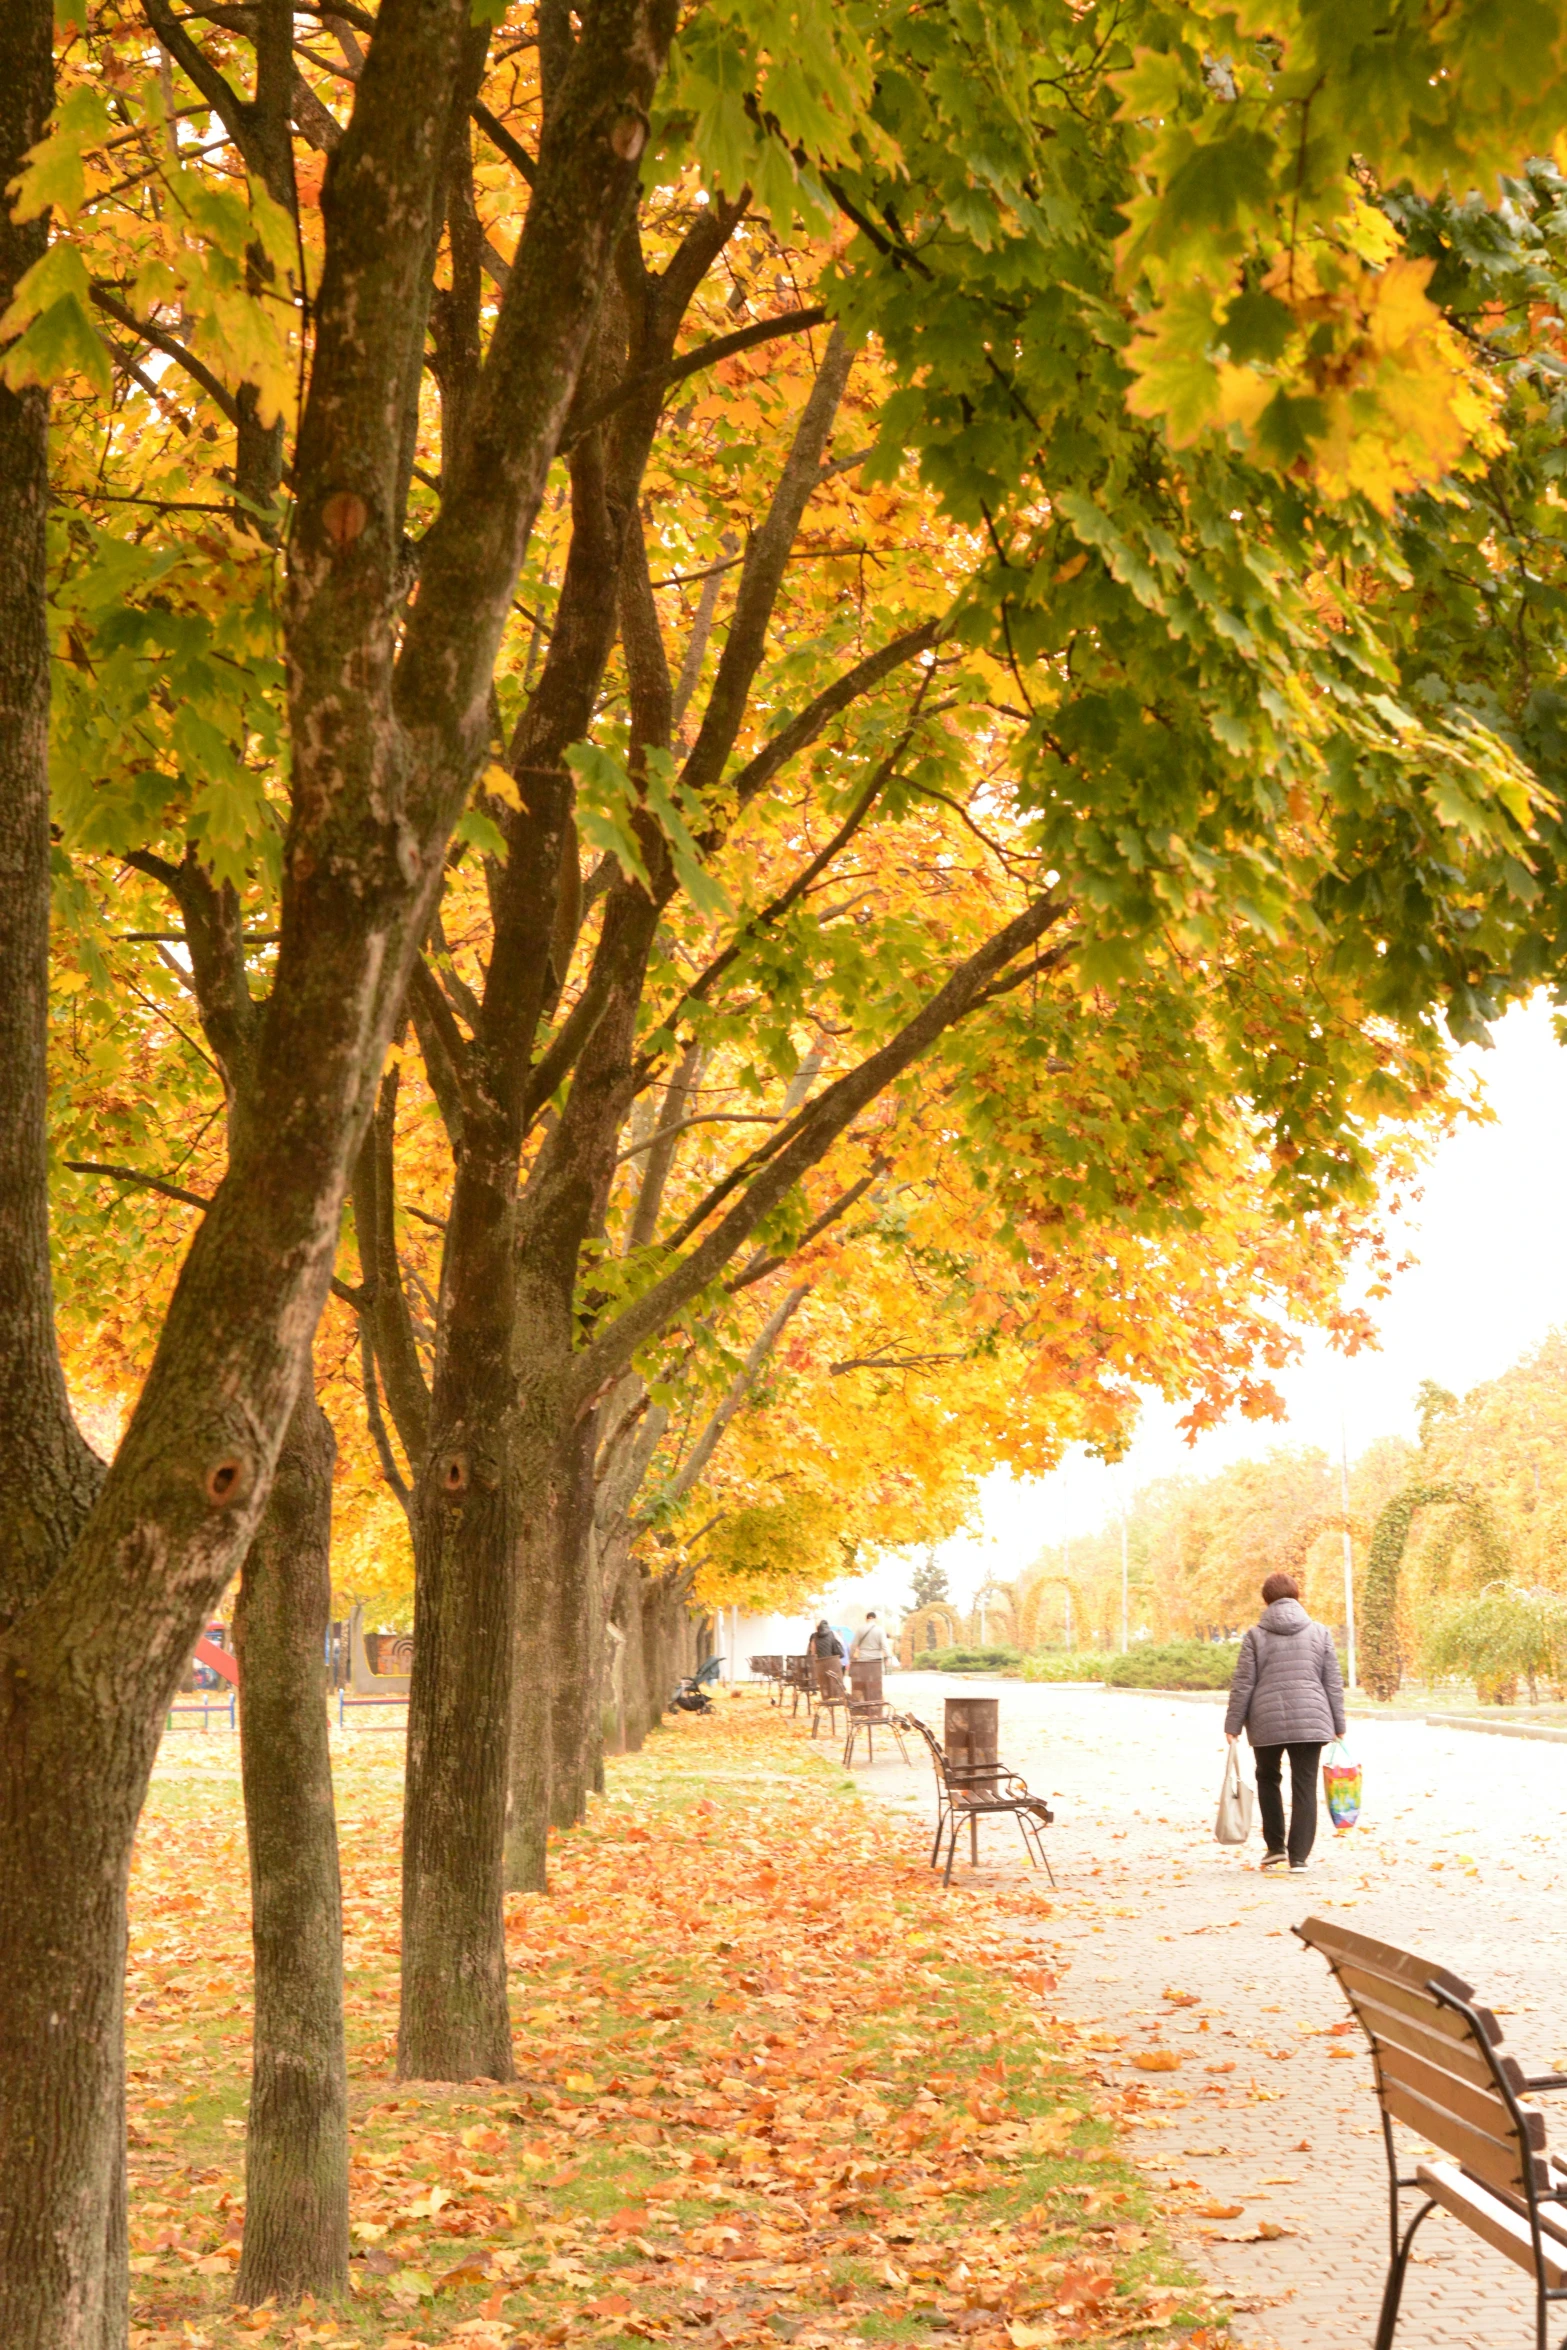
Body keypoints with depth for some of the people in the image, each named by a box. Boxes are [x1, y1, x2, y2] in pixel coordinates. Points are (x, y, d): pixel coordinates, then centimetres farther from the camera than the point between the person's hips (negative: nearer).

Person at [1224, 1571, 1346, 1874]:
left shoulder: (1256, 1636, 1)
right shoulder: (1320, 1633, 5)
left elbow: (1242, 1686, -1)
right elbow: (1333, 1684, 6)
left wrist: (1233, 1725, 3)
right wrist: (1338, 1726, 13)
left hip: (1266, 1722, 0)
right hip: (1310, 1721, 0)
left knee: (1268, 1779, 19)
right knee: (1304, 1786, 3)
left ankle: (1275, 1847, 17)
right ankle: (1298, 1857, -1)